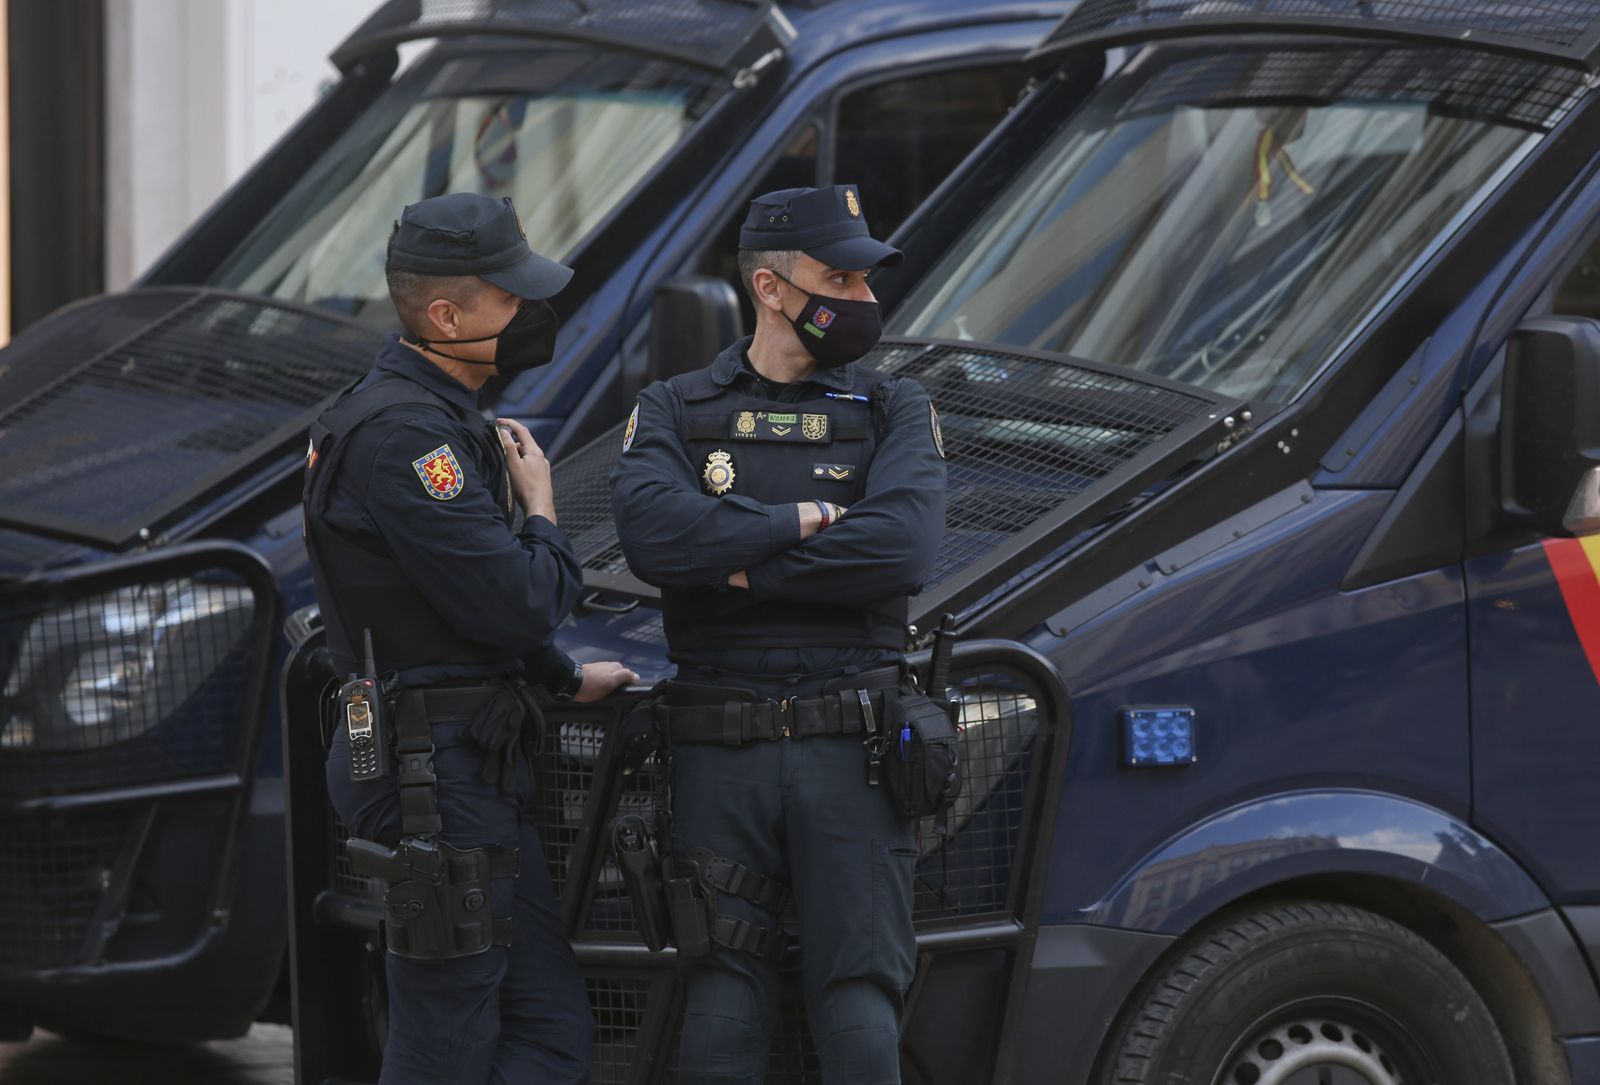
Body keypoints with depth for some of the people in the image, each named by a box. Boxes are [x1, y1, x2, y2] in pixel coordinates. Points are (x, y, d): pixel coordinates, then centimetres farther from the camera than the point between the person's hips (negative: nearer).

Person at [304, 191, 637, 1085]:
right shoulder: (403, 435, -19)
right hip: (435, 779, -10)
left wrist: (566, 679, 32)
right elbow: (516, 602, -23)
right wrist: (542, 513, -4)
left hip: (482, 773, 10)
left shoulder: (444, 420, 15)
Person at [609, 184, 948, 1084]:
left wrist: (740, 566, -7)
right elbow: (654, 534, -11)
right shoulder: (675, 412, 11)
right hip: (719, 748, 0)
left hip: (852, 746, 0)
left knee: (860, 1009, -5)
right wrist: (806, 521, -8)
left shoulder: (894, 411, 10)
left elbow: (902, 548, -9)